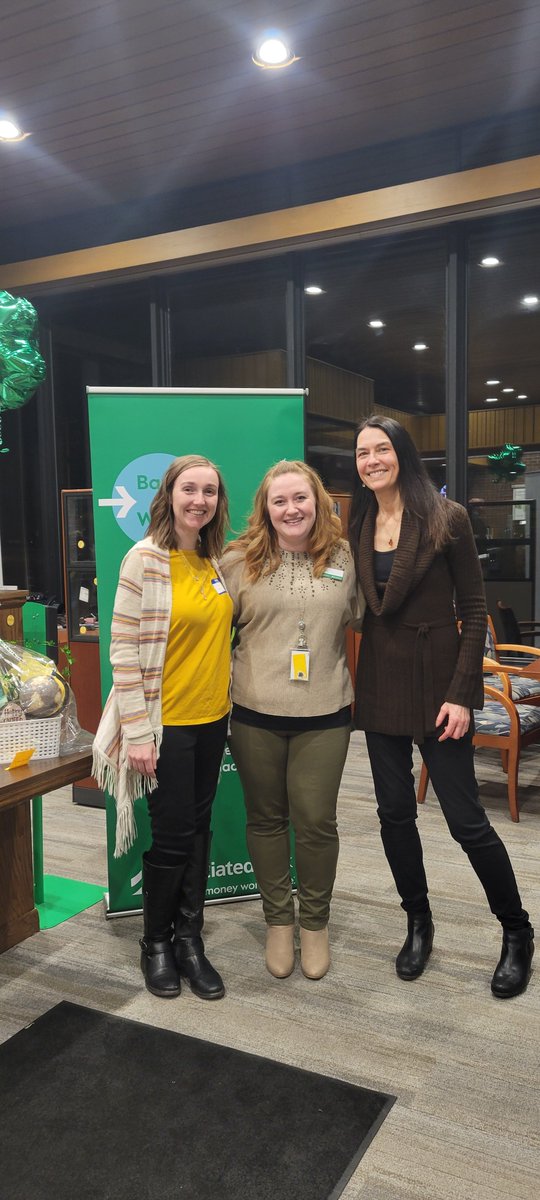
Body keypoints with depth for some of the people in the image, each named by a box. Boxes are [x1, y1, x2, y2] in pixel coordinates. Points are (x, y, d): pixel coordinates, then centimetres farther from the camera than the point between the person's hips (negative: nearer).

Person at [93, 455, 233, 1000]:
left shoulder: (217, 559, 5)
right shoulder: (145, 558, -14)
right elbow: (124, 649, -16)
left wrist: (231, 689, 11)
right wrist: (136, 733, -17)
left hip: (212, 716, 6)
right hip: (166, 721, -6)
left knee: (198, 828, 13)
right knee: (173, 835, 3)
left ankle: (188, 938, 29)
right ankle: (155, 944, 26)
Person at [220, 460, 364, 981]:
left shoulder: (344, 559, 2)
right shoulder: (239, 561, -2)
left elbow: (361, 619, 14)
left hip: (324, 715, 0)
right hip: (255, 713, 0)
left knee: (316, 822, 6)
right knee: (266, 819, 13)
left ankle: (315, 922, 29)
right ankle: (278, 919, 33)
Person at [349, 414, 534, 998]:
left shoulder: (446, 518, -8)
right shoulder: (358, 525, 6)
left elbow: (474, 609, -8)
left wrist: (461, 692, -14)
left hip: (436, 682, -5)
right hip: (380, 685, 5)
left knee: (465, 819, 0)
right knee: (395, 814, 11)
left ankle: (517, 932, 23)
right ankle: (418, 924, 32)